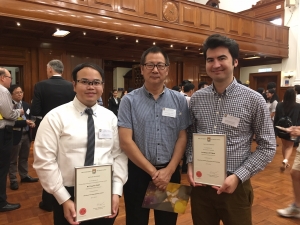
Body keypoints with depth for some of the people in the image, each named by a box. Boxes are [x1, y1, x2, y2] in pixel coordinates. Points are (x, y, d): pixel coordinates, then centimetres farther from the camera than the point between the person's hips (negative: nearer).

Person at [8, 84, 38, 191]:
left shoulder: (26, 105, 9)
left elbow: (30, 117, 12)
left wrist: (31, 123, -9)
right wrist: (25, 122, -23)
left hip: (26, 134, 7)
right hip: (15, 135, -6)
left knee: (24, 157, 18)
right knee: (13, 159, 7)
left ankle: (24, 176, 32)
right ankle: (13, 180, 17)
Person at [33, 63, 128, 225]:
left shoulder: (110, 117, 2)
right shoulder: (56, 117, -8)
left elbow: (119, 155, 1)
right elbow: (44, 160, -10)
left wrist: (116, 192, -7)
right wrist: (64, 199, -11)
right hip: (69, 196, -3)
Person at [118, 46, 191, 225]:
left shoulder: (179, 100, 0)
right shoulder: (129, 101, -6)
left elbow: (182, 138, -1)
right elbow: (126, 142, -10)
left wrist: (168, 170, -9)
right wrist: (153, 171, -10)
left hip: (170, 172, 2)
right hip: (138, 172, -1)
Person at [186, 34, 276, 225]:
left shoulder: (253, 100, -9)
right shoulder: (196, 98, 0)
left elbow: (268, 147, -5)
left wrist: (238, 176, -13)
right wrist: (190, 164, -6)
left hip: (235, 185, -2)